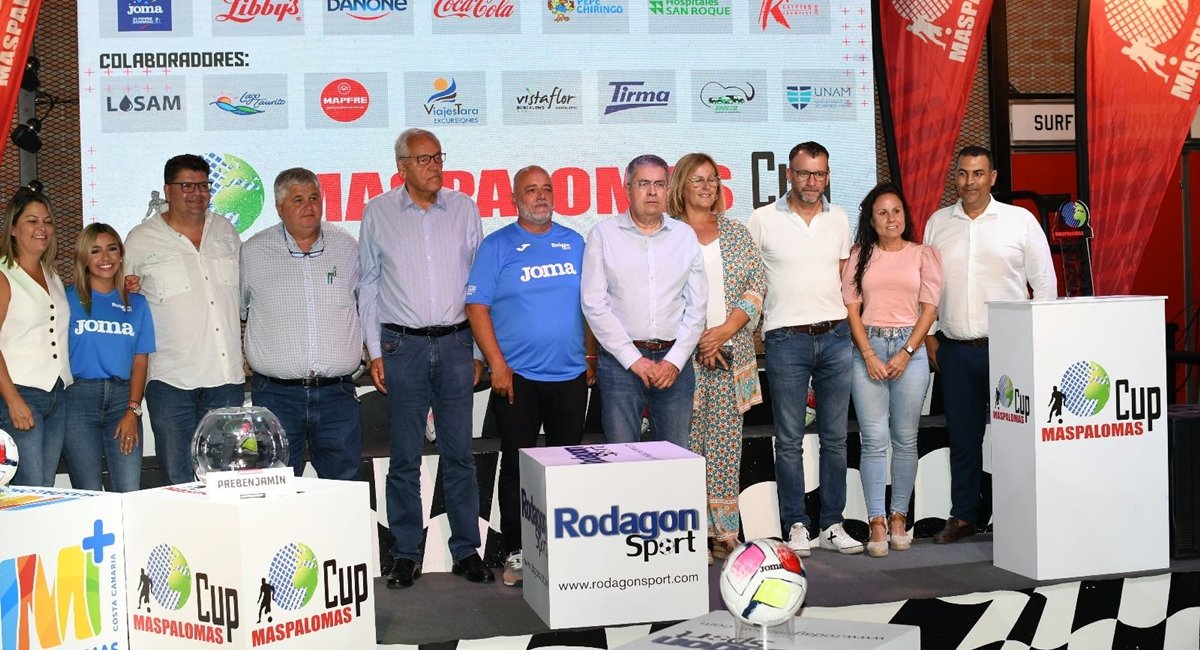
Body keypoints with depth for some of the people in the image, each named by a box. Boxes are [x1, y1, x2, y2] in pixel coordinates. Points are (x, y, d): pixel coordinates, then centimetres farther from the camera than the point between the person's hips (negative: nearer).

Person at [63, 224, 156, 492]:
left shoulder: (136, 303, 12)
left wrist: (133, 411, -3)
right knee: (88, 494, -1)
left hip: (122, 398, 2)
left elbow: (140, 360, 8)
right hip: (78, 397, -2)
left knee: (130, 493, -6)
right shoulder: (68, 299, 5)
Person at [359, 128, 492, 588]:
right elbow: (368, 286, 7)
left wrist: (479, 349, 5)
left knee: (459, 453, 5)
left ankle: (466, 551, 13)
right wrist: (375, 352, 2)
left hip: (455, 343, 1)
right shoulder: (378, 213, 3)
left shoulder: (464, 209, 6)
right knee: (405, 456, 3)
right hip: (402, 345, -1)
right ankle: (406, 555, 12)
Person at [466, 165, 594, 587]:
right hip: (517, 377, -3)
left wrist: (591, 355, 8)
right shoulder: (497, 246, -1)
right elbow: (477, 307, -6)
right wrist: (497, 365, -12)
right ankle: (515, 554, 12)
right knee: (517, 465, 3)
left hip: (571, 376, 3)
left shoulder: (574, 243, 10)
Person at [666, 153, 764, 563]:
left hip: (732, 353, 3)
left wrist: (725, 330, -7)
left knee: (726, 443, 3)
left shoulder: (736, 233, 13)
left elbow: (756, 285, 7)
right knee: (688, 443, -4)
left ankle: (724, 530, 8)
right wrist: (697, 338, -11)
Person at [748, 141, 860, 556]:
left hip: (836, 336, 3)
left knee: (835, 438, 6)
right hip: (786, 339, -3)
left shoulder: (839, 219, 11)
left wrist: (849, 326, 10)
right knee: (789, 440, 1)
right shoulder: (763, 220, 1)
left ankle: (833, 525, 14)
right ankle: (796, 527, 8)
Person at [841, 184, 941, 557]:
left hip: (909, 348, 0)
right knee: (874, 439, -5)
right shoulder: (860, 256, 9)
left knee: (905, 439, 3)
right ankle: (877, 523, -4)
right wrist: (869, 355, -7)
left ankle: (899, 517, 11)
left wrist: (906, 353, -8)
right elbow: (851, 308, 3)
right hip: (867, 348, 0)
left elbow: (929, 309, 3)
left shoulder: (923, 255, 8)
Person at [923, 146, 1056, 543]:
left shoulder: (1021, 220, 2)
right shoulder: (937, 224, 10)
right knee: (962, 437, 8)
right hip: (954, 349, 3)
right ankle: (963, 517, 17)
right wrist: (928, 337, 8)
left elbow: (1044, 281, 4)